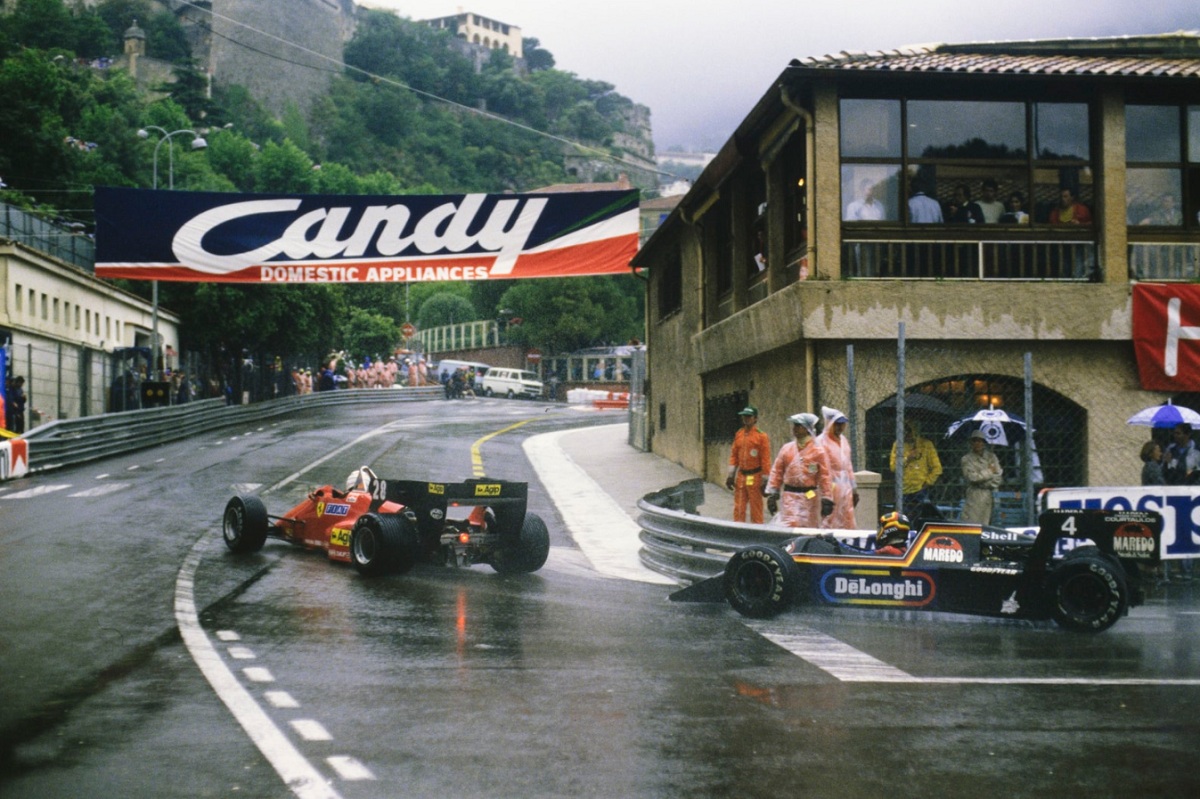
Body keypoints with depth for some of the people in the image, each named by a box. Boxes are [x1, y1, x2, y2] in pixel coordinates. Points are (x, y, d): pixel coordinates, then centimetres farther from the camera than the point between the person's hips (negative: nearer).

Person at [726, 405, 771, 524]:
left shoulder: (761, 436, -8)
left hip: (755, 477, -5)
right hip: (740, 477, 5)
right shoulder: (738, 434, 9)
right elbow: (734, 455, 14)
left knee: (756, 509, 1)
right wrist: (730, 474, 9)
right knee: (738, 509, 9)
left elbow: (766, 459, -9)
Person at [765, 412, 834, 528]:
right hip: (789, 496, 1)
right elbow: (777, 472, 9)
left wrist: (826, 500, -7)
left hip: (810, 496, -1)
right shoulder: (786, 449, 7)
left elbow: (824, 476, -3)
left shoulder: (818, 450, -1)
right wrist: (772, 494, 4)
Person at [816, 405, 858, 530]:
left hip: (846, 487, 8)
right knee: (831, 524, -8)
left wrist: (854, 488, 20)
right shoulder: (822, 441, -10)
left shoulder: (844, 440, 15)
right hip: (832, 486, -8)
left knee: (847, 523, 8)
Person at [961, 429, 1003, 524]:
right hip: (975, 496, -3)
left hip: (991, 496, 3)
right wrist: (989, 472, -2)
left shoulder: (991, 456, 13)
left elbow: (999, 476, 6)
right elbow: (971, 476, -9)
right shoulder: (967, 459, 4)